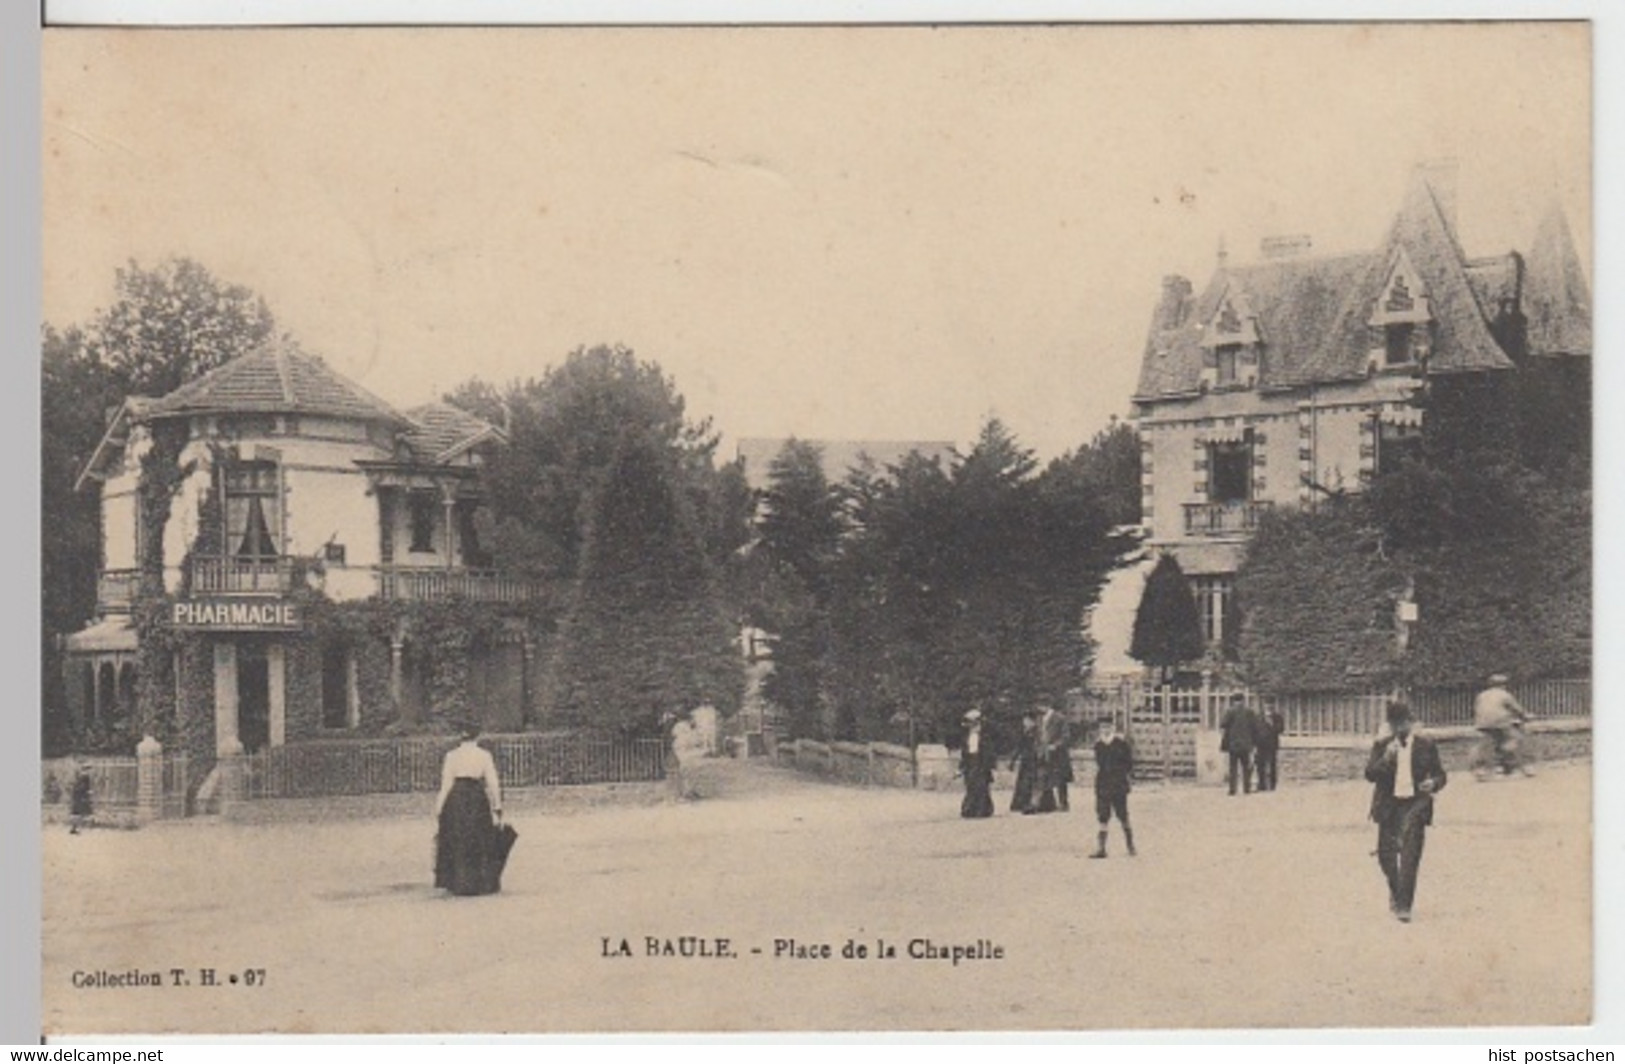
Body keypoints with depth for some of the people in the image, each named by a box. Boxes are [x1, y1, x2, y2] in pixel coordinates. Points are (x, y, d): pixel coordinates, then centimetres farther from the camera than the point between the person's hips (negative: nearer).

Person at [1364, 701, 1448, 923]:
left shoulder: (1425, 745, 4)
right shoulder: (1381, 746, 5)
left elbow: (1439, 773, 10)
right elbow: (1370, 774, -2)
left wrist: (1433, 783, -13)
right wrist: (1386, 758, -18)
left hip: (1415, 805, -2)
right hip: (1388, 805, 2)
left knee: (1410, 857, -10)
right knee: (1386, 855, 5)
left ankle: (1403, 905, -8)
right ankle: (1395, 890, 33)